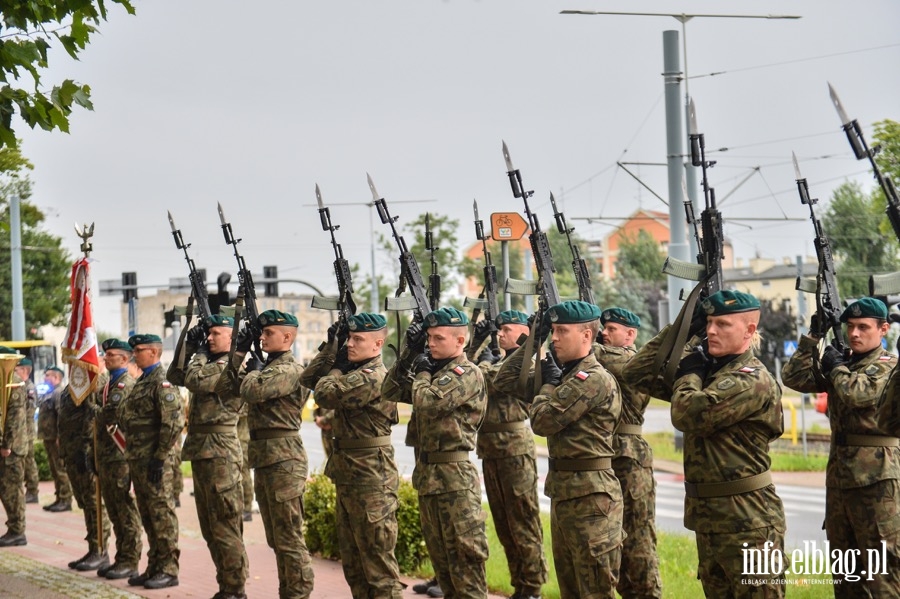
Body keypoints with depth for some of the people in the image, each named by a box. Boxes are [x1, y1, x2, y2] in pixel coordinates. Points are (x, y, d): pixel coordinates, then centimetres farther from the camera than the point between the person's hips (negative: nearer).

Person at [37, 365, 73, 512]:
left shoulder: (59, 393, -13)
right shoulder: (49, 393, 19)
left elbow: (62, 416, -22)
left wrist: (59, 437, -25)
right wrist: (44, 436, 20)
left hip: (56, 439, -10)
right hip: (49, 438, 10)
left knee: (61, 469, -7)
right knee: (55, 470, 14)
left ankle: (66, 500, -5)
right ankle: (60, 499, 20)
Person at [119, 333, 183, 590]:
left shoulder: (162, 382, -13)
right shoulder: (142, 382, 17)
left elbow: (174, 423, -20)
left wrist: (159, 458, -20)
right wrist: (133, 457, 18)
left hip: (154, 461, -10)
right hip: (138, 460, 10)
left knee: (162, 513, -4)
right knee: (147, 516, 13)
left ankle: (169, 569, 0)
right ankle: (155, 567, 19)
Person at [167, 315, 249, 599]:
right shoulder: (210, 362, 16)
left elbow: (194, 380, -21)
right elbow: (174, 376, 17)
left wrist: (200, 354, -5)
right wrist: (189, 346, 9)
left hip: (219, 451, -10)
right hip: (200, 450, 10)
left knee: (225, 526, -7)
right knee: (210, 527, 13)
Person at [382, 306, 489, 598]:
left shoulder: (468, 374, -12)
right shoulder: (435, 368, 13)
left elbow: (427, 402, -25)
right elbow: (390, 392, 11)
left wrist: (422, 372, -6)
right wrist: (409, 353, 3)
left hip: (455, 477, -9)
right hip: (426, 473, 9)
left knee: (464, 555, -6)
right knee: (439, 555, 15)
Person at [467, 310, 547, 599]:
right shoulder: (498, 360, 16)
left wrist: (486, 362, -5)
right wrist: (477, 342, 6)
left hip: (515, 450, -8)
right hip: (490, 451, 8)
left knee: (523, 522, -4)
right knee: (503, 524, 11)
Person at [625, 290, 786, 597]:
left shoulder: (753, 379, -16)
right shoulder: (706, 370, 10)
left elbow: (688, 414, -26)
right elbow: (635, 374, 9)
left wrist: (689, 372, -7)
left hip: (748, 520, -9)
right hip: (707, 516, 9)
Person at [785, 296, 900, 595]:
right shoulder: (843, 364, 14)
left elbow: (856, 393, -24)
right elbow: (793, 377, 6)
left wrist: (836, 365, -7)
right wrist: (813, 336, -1)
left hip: (876, 475, -8)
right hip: (839, 474, 8)